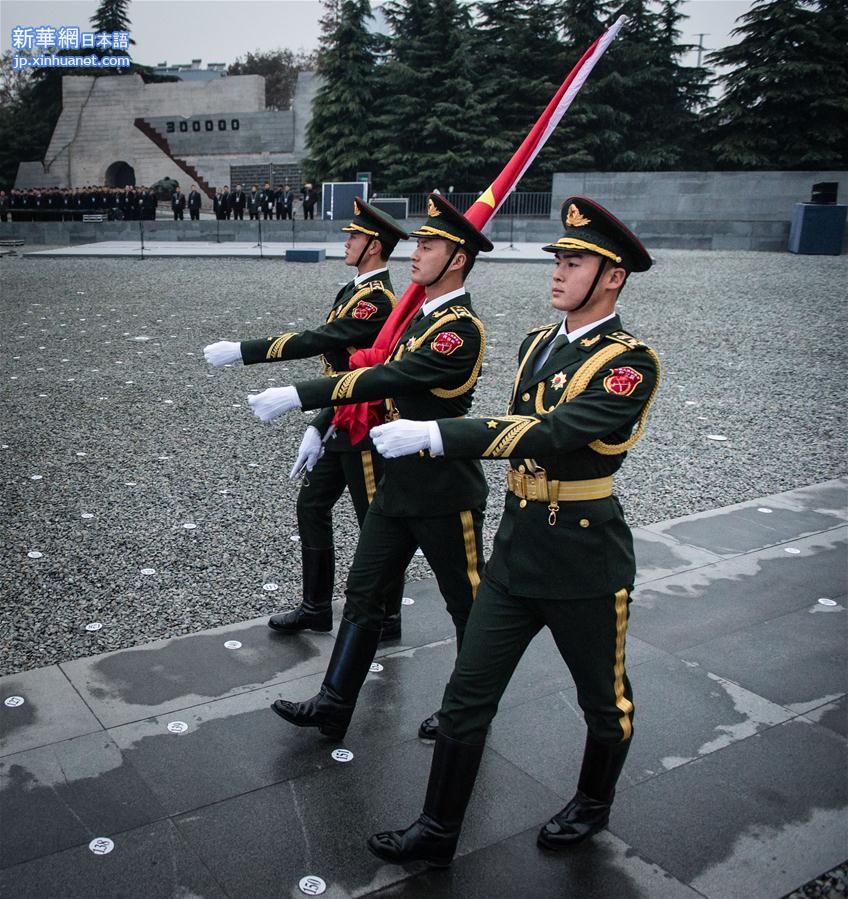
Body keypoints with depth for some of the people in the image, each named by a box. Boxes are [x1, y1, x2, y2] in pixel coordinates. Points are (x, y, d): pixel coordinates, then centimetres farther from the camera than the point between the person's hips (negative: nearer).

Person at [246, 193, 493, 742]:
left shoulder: (462, 327, -20)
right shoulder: (424, 316, 11)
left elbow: (388, 380, -28)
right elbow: (386, 380, 16)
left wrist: (295, 397, -27)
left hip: (445, 490, -9)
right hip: (398, 483, 9)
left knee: (468, 604, 10)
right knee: (363, 593, 12)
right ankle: (334, 707, 22)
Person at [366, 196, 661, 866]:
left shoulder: (631, 363, -17)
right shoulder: (536, 344, 6)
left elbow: (552, 433, -32)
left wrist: (433, 434, -37)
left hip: (586, 565, -6)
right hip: (515, 553, 6)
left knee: (605, 699, 18)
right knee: (466, 698, 9)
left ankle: (594, 804, 44)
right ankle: (438, 832, 25)